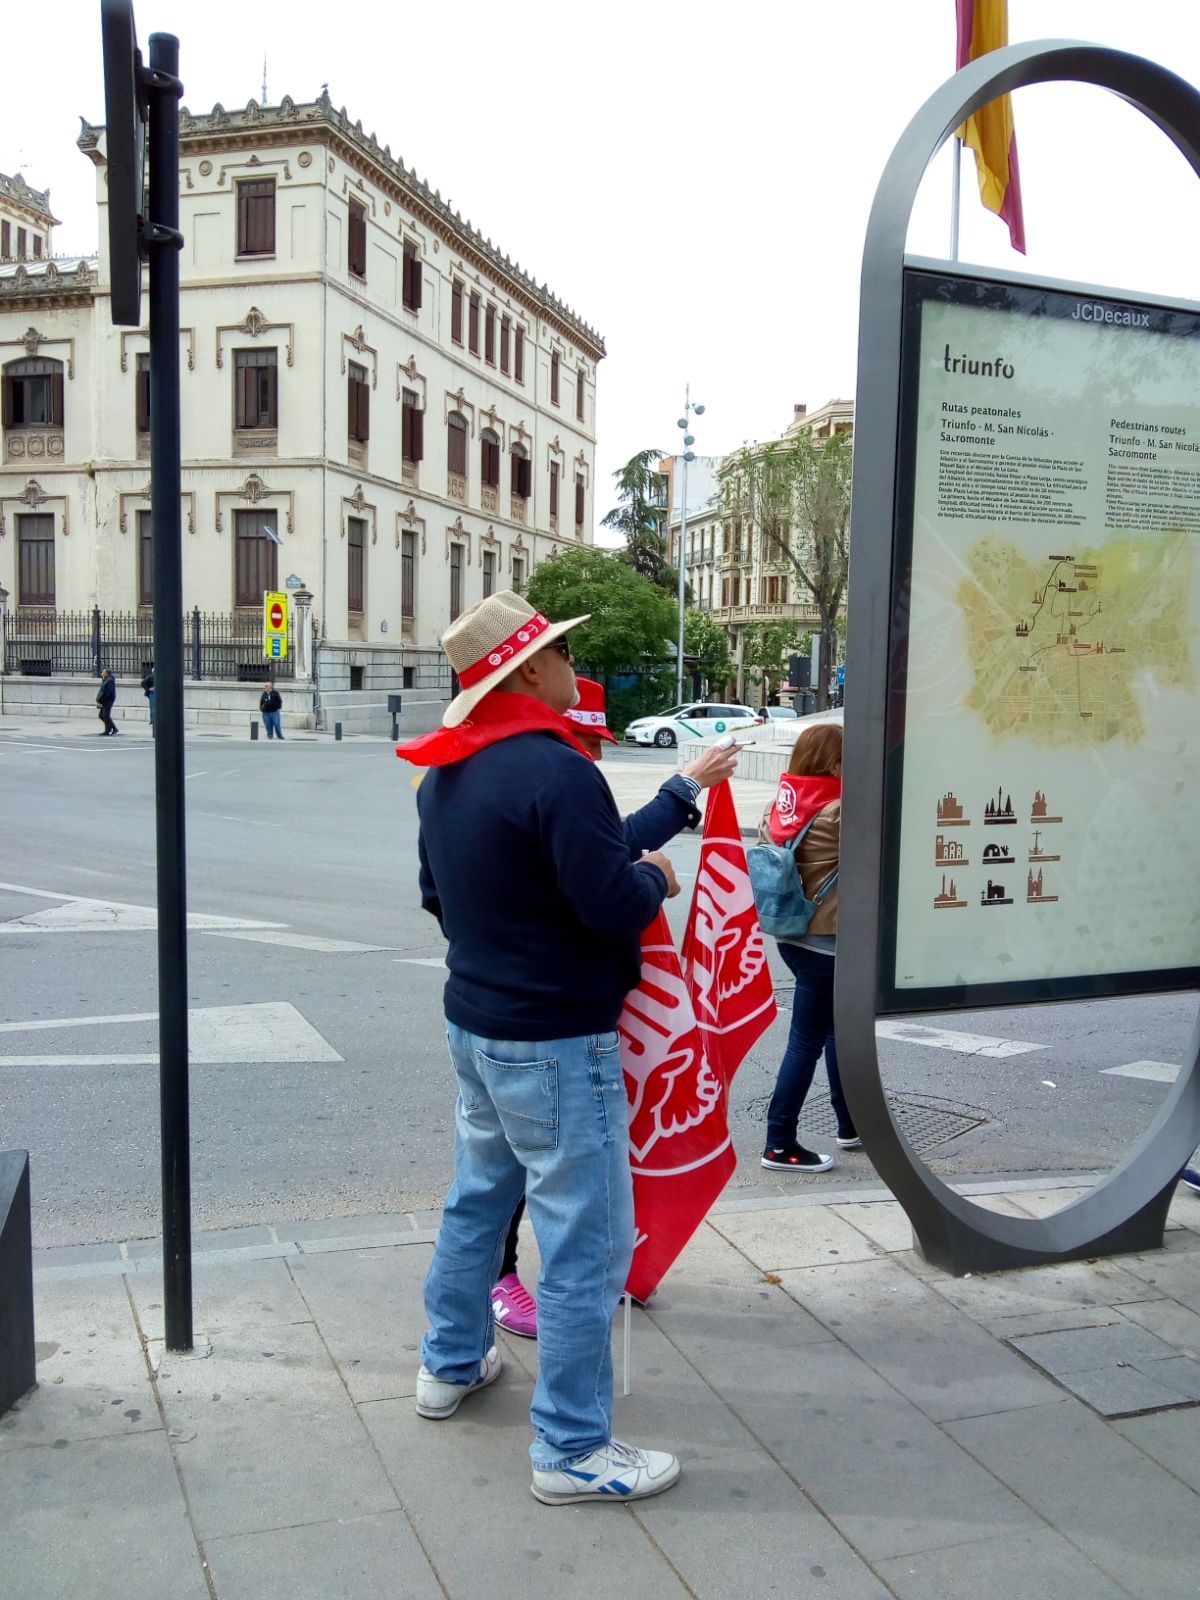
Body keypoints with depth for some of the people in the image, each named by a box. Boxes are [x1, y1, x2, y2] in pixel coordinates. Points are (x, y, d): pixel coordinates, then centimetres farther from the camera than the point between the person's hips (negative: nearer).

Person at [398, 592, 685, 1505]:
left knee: (480, 1195, 25)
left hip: (475, 1020, 10)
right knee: (587, 1240, 1)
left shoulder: (444, 775, 6)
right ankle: (572, 1449, 12)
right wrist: (657, 876, -6)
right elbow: (617, 906, -25)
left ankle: (451, 1365, 42)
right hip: (556, 1041, -9)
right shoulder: (556, 770, -23)